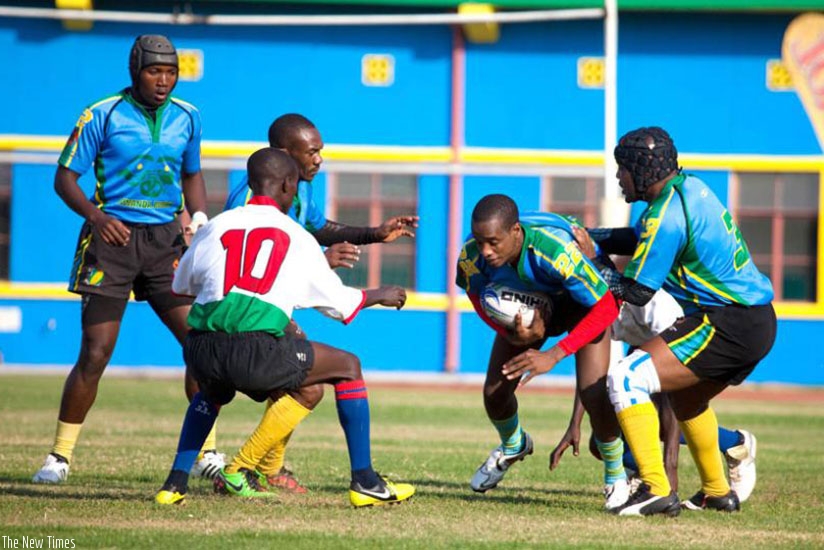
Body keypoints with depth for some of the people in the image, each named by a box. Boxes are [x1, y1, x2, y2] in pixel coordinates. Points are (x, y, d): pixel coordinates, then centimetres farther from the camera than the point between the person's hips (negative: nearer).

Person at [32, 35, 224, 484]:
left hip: (165, 242, 4)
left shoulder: (187, 117, 9)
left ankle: (207, 451, 6)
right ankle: (60, 455, 6)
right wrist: (95, 215, -20)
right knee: (95, 354, -7)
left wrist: (199, 217, 4)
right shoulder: (102, 115, -4)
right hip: (113, 237, -4)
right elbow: (64, 177, -3)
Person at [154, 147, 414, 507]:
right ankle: (364, 481, 15)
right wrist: (378, 296, 42)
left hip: (201, 351, 4)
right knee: (348, 367, 18)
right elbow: (340, 303, 22)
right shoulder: (298, 237, 13)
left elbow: (180, 285, 31)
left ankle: (175, 483, 24)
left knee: (213, 390, 40)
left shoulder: (215, 227, 18)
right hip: (259, 352, -4)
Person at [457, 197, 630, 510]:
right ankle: (512, 447, 36)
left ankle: (616, 476, 6)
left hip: (583, 302, -4)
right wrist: (512, 334, -25)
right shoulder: (471, 256, -30)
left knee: (594, 393, -21)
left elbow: (606, 308, -35)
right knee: (495, 392, -1)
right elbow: (478, 296, -6)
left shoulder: (556, 251, -45)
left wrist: (554, 355, -39)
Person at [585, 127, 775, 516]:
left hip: (729, 328, -10)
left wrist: (600, 273, 6)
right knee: (685, 394, 33)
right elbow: (641, 238, 28)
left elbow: (636, 291, -11)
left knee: (626, 379, -15)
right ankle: (717, 493, 44)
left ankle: (656, 490, -20)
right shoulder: (690, 188, 12)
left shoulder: (666, 216, -16)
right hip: (761, 322, 10)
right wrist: (593, 240, 19)